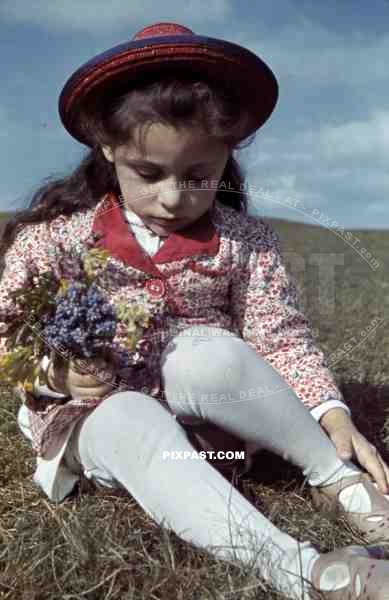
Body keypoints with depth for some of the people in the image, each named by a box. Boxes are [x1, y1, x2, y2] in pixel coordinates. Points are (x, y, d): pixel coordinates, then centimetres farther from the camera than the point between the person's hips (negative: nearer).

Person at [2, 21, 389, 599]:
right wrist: (58, 373, -20)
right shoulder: (54, 234, -7)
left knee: (207, 353, -33)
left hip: (198, 412, 1)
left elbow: (282, 338, -7)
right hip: (92, 416, 0)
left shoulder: (243, 241, -5)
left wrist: (332, 415, -22)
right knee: (134, 422, -37)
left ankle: (339, 478, -17)